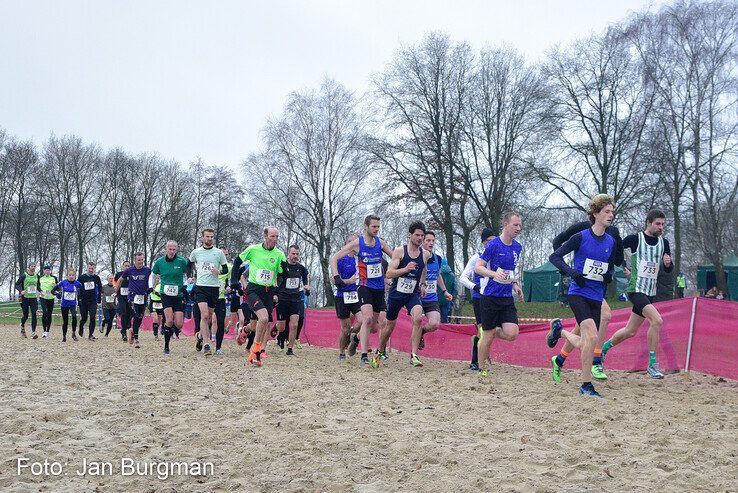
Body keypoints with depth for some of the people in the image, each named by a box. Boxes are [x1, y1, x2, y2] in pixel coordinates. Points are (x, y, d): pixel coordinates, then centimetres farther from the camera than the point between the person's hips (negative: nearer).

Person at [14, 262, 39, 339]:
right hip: (25, 298, -2)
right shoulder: (23, 276, -5)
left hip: (34, 298, 3)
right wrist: (21, 291, -21)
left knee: (34, 315, -10)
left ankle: (33, 332, -9)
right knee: (26, 316, 5)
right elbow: (16, 285, -4)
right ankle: (22, 326, 38)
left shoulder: (36, 276, 7)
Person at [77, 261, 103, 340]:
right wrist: (79, 299, -3)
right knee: (84, 319, 8)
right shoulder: (81, 277, -1)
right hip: (83, 302, 0)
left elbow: (100, 289, 12)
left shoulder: (96, 278, 3)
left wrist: (98, 300, 9)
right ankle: (81, 327, 41)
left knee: (92, 318, -12)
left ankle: (91, 334, -6)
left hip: (93, 302, 0)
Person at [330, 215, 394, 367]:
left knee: (373, 325, 12)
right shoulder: (357, 243, -6)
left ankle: (357, 337, 43)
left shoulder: (380, 242, 5)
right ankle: (364, 356, -21)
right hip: (365, 286, -5)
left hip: (379, 287, 5)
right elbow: (334, 259, -5)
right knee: (368, 318, -23)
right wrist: (336, 277, -17)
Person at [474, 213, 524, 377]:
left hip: (507, 298, 5)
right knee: (488, 336, 1)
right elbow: (478, 267, -12)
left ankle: (491, 332, 21)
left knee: (512, 334, -10)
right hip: (490, 297, -5)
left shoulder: (517, 247, 9)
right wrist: (494, 274, -28)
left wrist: (514, 284, 11)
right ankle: (482, 369, 19)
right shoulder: (493, 245, -11)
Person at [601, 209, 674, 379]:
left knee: (630, 331, 13)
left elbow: (669, 269, 11)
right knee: (657, 321, -25)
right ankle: (652, 364, -15)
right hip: (636, 289, -7)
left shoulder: (664, 243, 8)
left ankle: (604, 347, 36)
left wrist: (668, 263, -9)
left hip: (650, 292, 7)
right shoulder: (634, 239, -9)